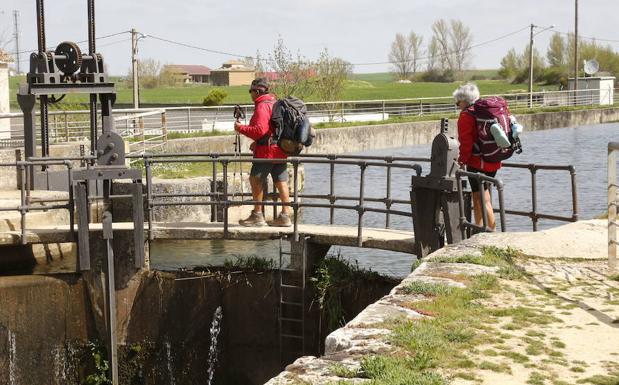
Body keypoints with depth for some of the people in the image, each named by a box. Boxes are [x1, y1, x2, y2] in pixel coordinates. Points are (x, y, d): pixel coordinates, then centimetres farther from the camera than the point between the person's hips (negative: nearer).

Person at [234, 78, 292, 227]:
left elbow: (259, 130, -20)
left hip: (267, 151, -9)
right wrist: (257, 143, 22)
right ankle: (285, 216, 9)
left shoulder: (262, 106, -12)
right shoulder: (275, 104, 18)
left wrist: (241, 128, -8)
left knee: (255, 180, -1)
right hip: (280, 149, 9)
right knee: (281, 182, 7)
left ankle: (257, 215, 1)